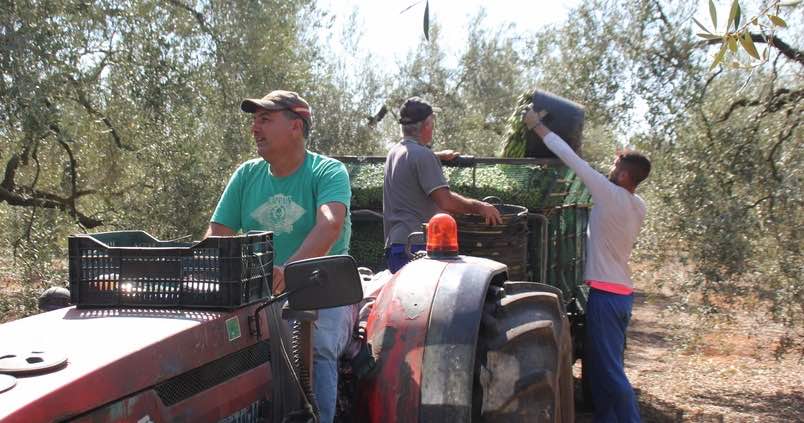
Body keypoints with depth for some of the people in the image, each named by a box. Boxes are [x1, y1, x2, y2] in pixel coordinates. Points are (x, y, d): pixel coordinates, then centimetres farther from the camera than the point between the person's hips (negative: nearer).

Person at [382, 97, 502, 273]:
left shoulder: (395, 151, 16)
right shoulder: (422, 155, -13)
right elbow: (446, 202, -19)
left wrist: (440, 156, 51)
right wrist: (480, 207, -10)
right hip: (415, 247, -9)